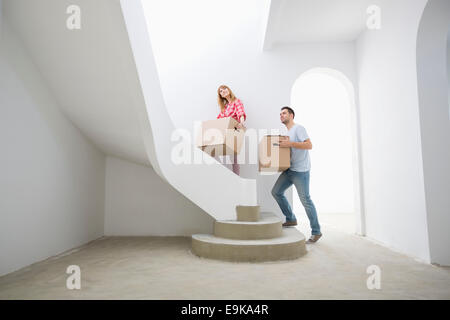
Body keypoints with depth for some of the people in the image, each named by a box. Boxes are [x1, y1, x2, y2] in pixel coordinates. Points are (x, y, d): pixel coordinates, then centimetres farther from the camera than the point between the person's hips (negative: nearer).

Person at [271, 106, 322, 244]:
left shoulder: (298, 128, -6)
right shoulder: (287, 133, 21)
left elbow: (309, 145, -18)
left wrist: (290, 143, -24)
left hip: (300, 171, -9)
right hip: (289, 170, 9)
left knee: (305, 200, -7)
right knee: (276, 192, 7)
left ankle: (316, 232, 5)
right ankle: (291, 219, 20)